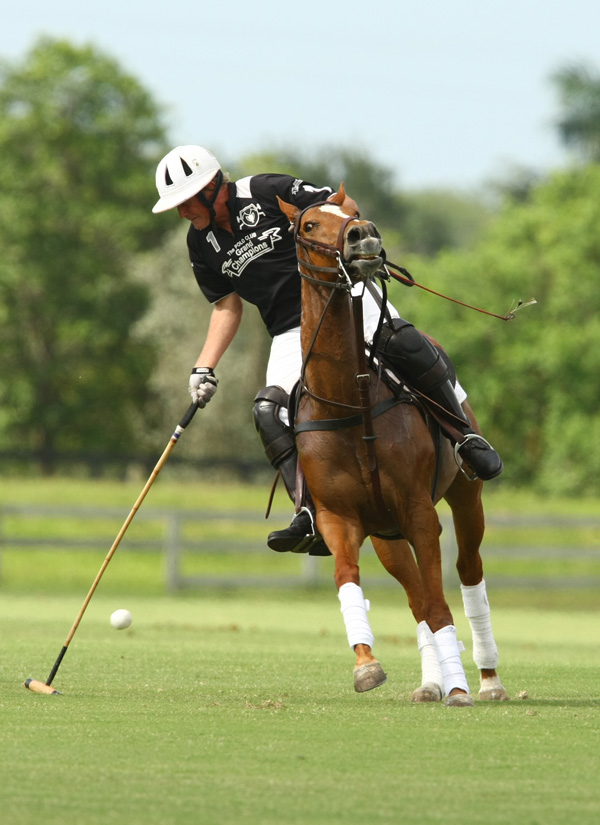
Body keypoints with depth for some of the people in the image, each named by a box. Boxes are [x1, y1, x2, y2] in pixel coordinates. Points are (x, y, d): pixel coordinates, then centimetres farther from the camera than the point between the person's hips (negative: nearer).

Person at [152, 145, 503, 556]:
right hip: (292, 333, 4)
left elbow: (344, 205, -4)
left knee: (399, 339, -33)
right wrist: (204, 369, 11)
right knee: (271, 410, -23)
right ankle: (313, 515, -28)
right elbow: (228, 306, 20)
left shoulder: (267, 192, -6)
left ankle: (467, 436, -20)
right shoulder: (202, 244, 9)